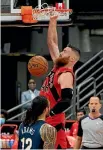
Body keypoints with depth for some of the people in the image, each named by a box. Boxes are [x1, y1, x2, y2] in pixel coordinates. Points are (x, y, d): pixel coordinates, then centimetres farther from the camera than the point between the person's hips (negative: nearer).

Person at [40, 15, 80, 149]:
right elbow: (51, 42, 19)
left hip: (54, 122, -9)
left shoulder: (66, 75, -14)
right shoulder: (58, 66, 12)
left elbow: (66, 101, -26)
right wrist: (53, 21, 13)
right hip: (46, 121, 9)